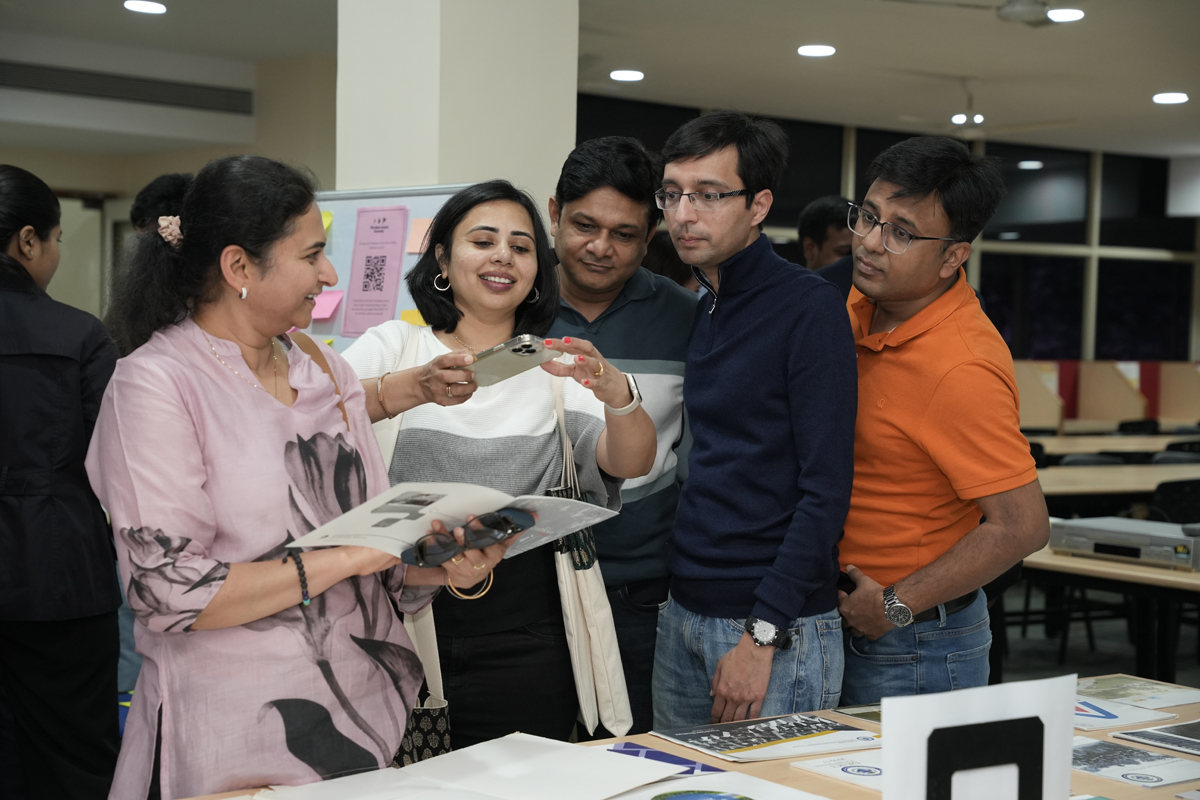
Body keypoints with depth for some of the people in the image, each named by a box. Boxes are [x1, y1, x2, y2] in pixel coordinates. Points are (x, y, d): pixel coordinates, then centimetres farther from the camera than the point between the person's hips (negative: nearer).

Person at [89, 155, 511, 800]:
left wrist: (437, 566, -8)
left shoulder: (324, 372, 9)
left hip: (364, 716, 7)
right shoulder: (155, 383, -12)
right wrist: (342, 559, -19)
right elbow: (167, 593, -19)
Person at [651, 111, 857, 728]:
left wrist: (763, 632, -19)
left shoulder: (808, 308, -11)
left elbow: (826, 489, -16)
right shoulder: (696, 311, 12)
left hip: (777, 629, -7)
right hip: (681, 617, 7)